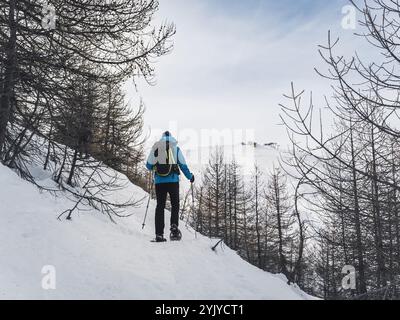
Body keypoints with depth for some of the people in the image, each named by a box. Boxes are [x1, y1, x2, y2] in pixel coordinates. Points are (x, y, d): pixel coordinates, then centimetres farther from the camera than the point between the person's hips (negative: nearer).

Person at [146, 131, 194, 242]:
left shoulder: (155, 147, 6)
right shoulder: (176, 148, 4)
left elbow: (148, 165, 8)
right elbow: (183, 165, 5)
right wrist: (190, 177, 20)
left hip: (159, 181, 1)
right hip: (173, 180, -1)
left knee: (160, 206, 7)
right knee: (175, 204, 12)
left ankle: (159, 234, 3)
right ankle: (174, 226, -10)